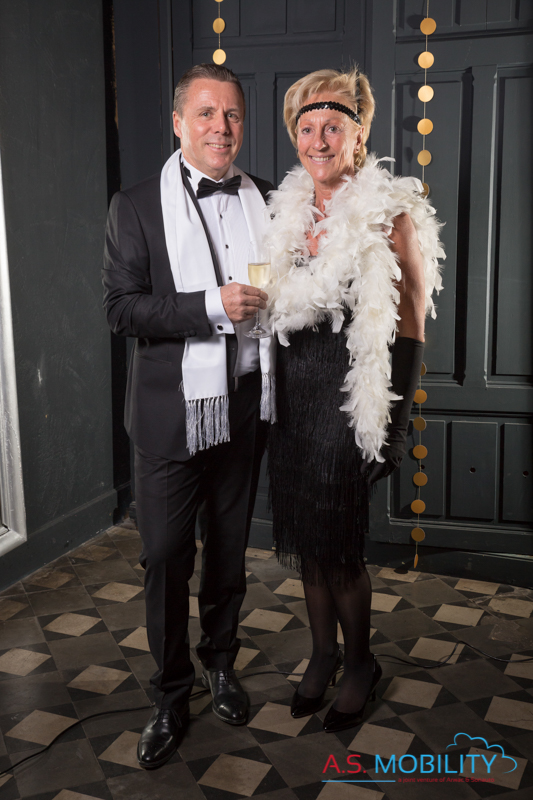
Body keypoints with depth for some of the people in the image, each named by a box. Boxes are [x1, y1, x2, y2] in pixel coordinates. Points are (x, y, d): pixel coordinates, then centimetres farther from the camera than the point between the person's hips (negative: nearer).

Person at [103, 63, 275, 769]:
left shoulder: (268, 202, 5)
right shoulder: (135, 207, -4)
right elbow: (121, 308, -12)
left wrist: (269, 297, -7)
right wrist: (213, 307, -21)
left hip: (242, 409, 3)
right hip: (172, 414, -3)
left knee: (229, 549, 17)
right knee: (166, 558, 4)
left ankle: (220, 663, 39)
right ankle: (170, 696, 24)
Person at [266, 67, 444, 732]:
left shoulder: (390, 214, -9)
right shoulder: (289, 211, 10)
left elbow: (410, 323, -9)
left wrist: (390, 421, -12)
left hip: (350, 394, -6)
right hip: (292, 391, 6)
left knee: (336, 541, 0)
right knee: (303, 536, 13)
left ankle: (359, 663, 25)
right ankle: (322, 652, 34)